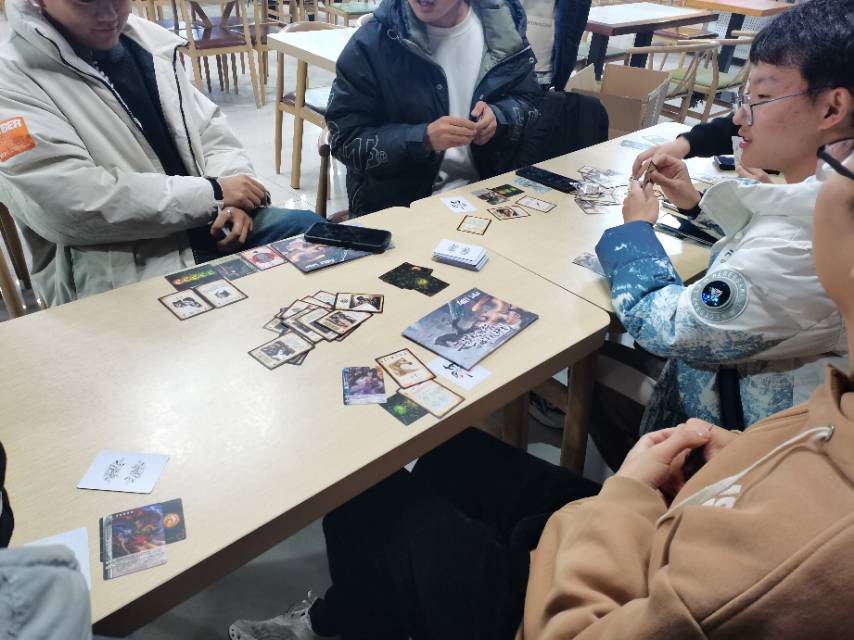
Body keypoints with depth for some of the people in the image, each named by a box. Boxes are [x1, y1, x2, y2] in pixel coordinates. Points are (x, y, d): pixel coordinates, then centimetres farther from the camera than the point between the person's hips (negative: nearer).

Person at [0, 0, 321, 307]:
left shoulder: (145, 40, 10)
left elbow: (210, 131, 12)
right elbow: (75, 206, -22)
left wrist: (234, 200, -10)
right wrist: (212, 194, -18)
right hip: (120, 265, -6)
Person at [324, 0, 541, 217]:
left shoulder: (503, 27, 0)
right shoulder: (371, 42, -10)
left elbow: (530, 100, 11)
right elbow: (345, 139, -10)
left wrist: (498, 117, -13)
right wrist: (423, 138, -24)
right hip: (397, 203, -3)